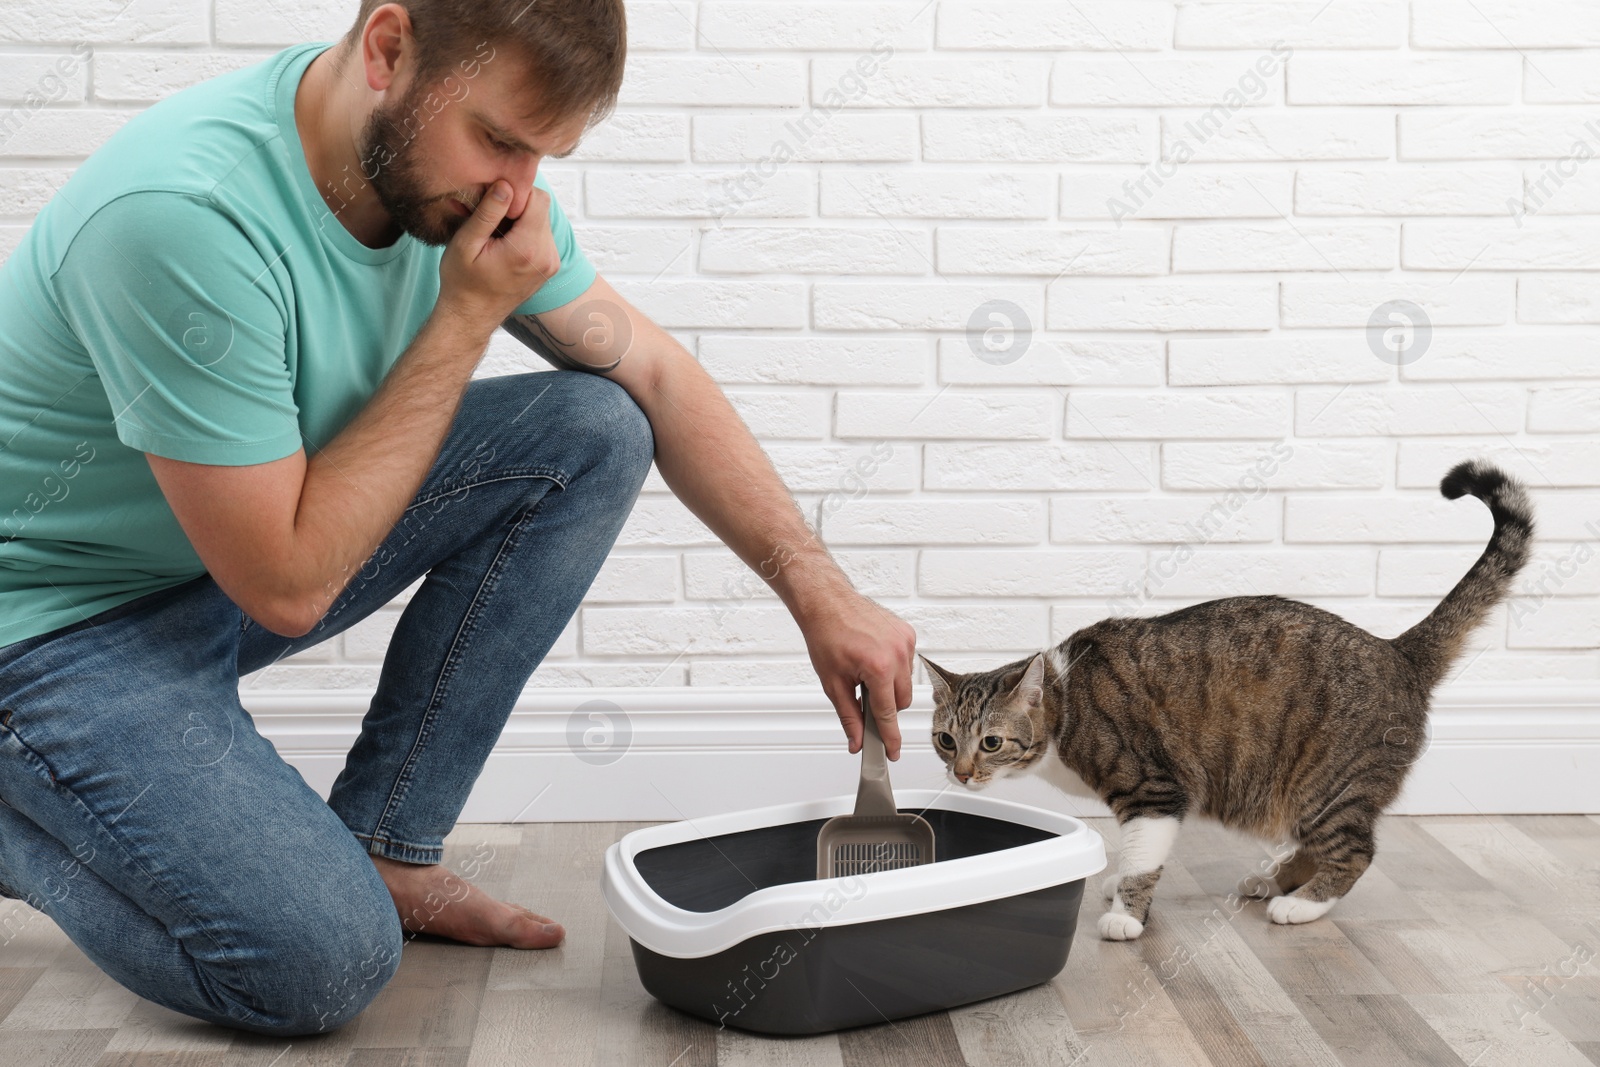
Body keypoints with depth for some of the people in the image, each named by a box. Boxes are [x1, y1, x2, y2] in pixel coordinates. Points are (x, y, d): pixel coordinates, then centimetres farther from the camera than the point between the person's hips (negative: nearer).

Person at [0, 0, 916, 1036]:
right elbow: (289, 584, -28)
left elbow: (654, 373, -1)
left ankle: (380, 848, -1)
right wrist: (467, 318, -27)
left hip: (268, 535, 7)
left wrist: (820, 589, -7)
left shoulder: (457, 161, -11)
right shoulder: (181, 216, -34)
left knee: (594, 431, -9)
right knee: (321, 960, -24)